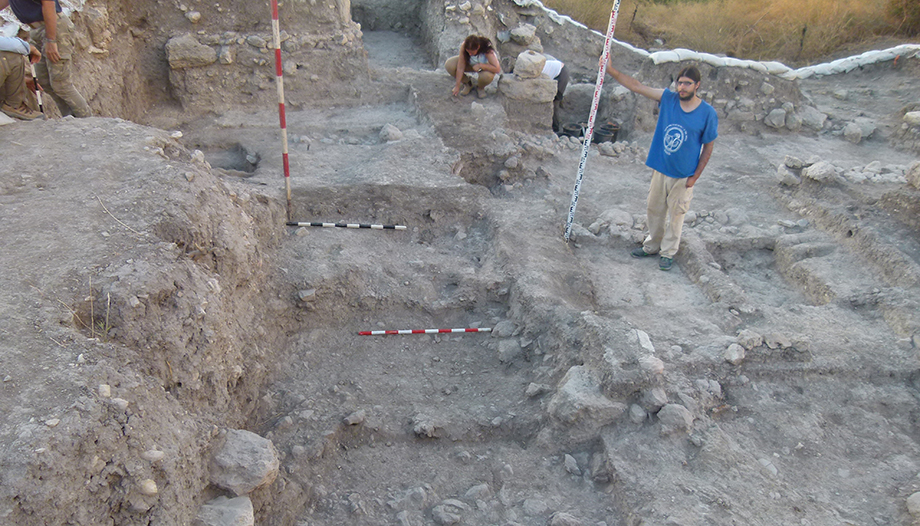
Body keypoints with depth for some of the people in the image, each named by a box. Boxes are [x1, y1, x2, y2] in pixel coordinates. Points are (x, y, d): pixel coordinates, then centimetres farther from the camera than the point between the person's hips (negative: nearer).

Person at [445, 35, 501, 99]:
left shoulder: (488, 51, -37)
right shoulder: (464, 46, -30)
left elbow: (497, 69, -39)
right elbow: (460, 68, -26)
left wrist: (480, 65, -41)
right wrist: (457, 86, -25)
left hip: (485, 66, -3)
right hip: (470, 63, 3)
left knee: (487, 76, -41)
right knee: (449, 65, -19)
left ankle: (480, 88, 1)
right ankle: (467, 84, 7)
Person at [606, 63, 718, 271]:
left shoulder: (708, 114, -13)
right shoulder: (668, 98, -6)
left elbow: (708, 147, -5)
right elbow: (637, 86, -8)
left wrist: (695, 176, -8)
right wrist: (610, 70, -16)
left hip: (683, 174, -3)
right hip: (660, 168, 3)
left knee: (676, 214, 10)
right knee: (655, 209, 17)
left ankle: (668, 252, 27)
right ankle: (652, 245, 37)